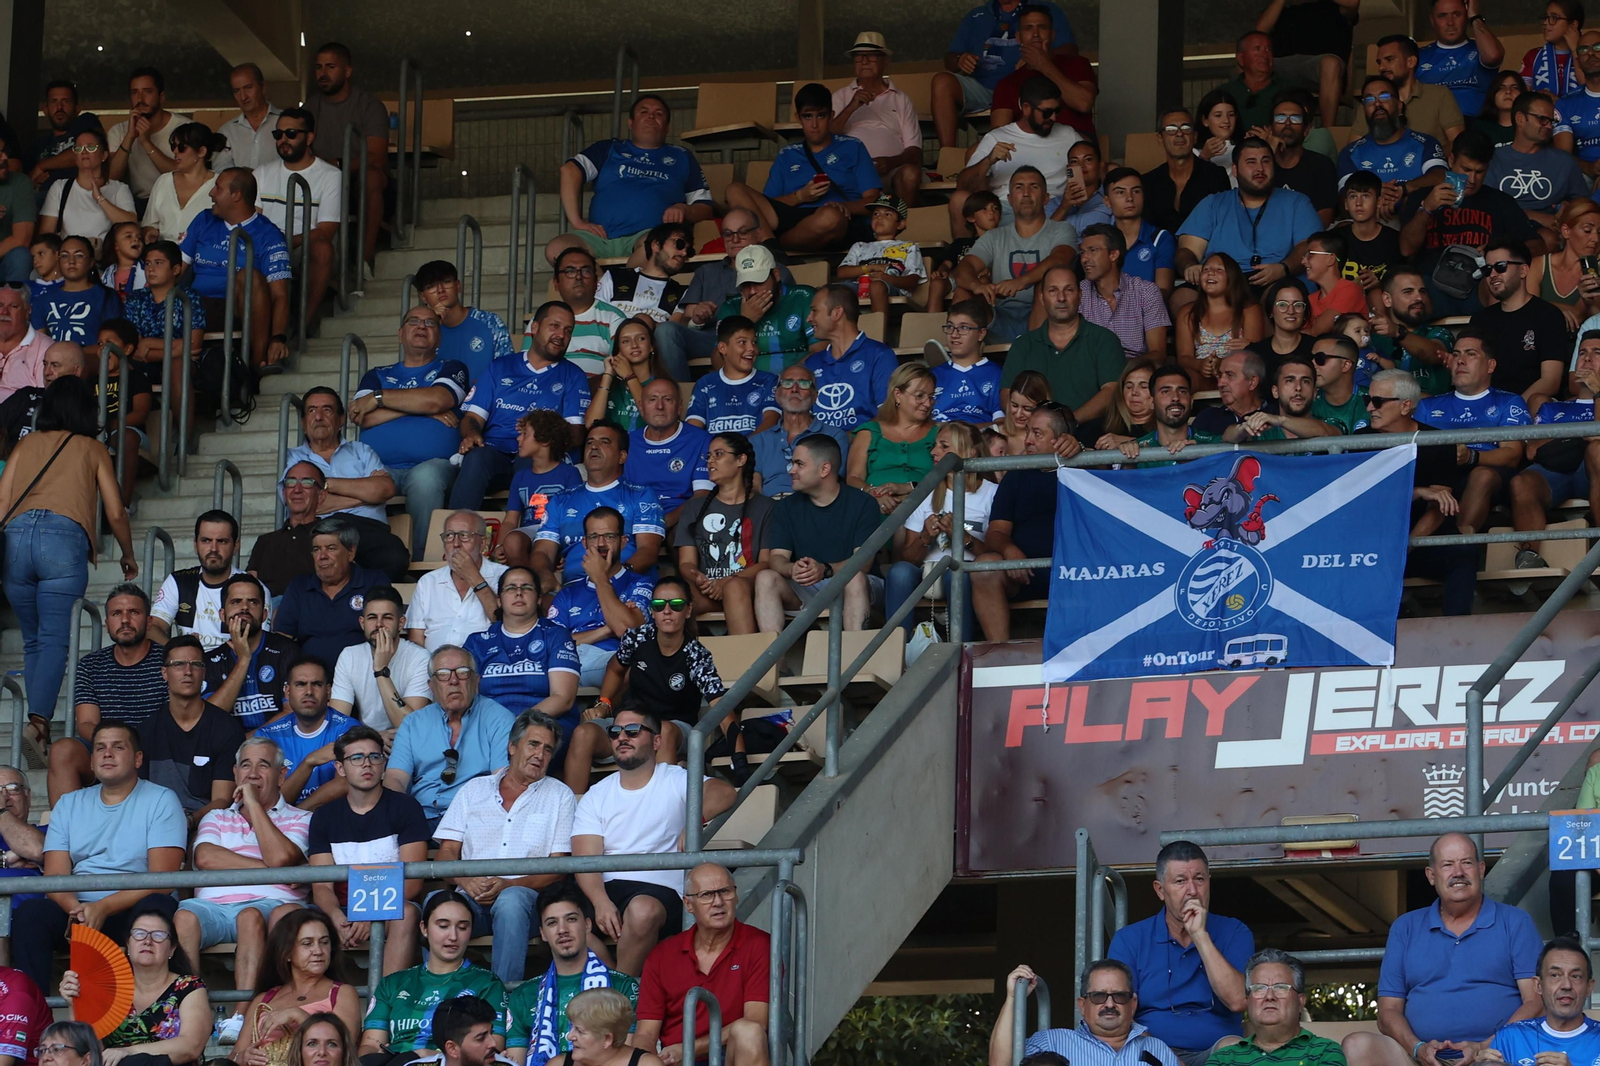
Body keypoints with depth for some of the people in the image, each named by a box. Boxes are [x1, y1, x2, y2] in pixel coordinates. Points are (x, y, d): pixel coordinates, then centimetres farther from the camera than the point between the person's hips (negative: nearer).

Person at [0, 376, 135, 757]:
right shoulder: (93, 449, 17)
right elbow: (115, 514, 17)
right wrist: (128, 557, 32)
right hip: (65, 536, -3)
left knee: (33, 640, 15)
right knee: (55, 640, -9)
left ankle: (38, 723, 8)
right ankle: (38, 721, -28)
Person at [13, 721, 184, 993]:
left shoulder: (161, 800, 4)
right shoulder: (69, 805, 17)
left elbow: (163, 878, -8)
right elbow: (55, 876, 5)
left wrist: (104, 908, -21)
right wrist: (76, 909, -19)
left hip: (130, 909, -3)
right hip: (77, 908, 3)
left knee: (156, 907, -36)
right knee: (30, 914, -26)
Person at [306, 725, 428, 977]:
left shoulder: (405, 807, 5)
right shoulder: (324, 817, 13)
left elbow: (412, 882, -5)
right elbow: (321, 886, 3)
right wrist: (338, 918, -21)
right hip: (344, 911, 2)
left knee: (405, 913, -38)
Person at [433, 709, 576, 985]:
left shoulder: (560, 796, 15)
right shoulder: (474, 791, 22)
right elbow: (446, 853, 15)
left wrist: (508, 884, -12)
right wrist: (465, 879, -10)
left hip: (524, 894, -1)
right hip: (472, 897, 1)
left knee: (511, 900, -39)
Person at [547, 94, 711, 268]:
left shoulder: (681, 157, 28)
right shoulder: (609, 150, 27)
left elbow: (705, 208, 23)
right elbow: (570, 170, 11)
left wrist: (684, 210, -1)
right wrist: (577, 221, -3)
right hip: (602, 237, 1)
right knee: (556, 249, -32)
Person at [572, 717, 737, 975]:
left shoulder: (675, 782, 8)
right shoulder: (596, 797, 17)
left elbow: (725, 792, -12)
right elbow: (585, 859, 2)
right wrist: (601, 901, -19)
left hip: (660, 890, -3)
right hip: (606, 889, 3)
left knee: (643, 909, -38)